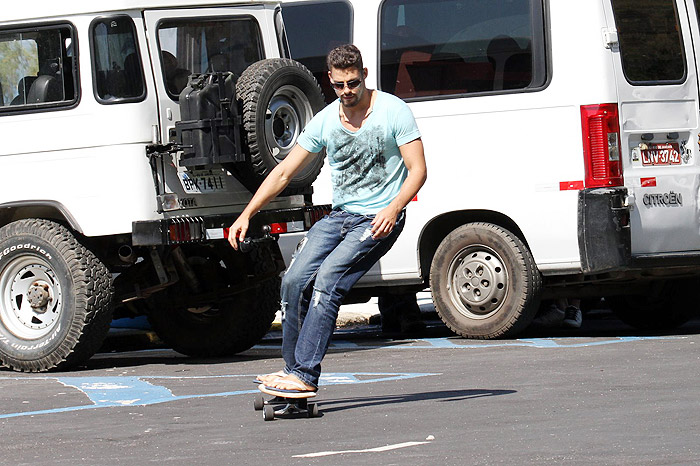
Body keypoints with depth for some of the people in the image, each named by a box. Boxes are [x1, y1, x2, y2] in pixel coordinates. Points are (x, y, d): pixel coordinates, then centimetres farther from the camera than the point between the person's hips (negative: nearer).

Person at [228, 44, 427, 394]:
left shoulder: (393, 112, -9)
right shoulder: (325, 121, 4)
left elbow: (418, 170, -10)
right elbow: (283, 172, 9)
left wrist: (393, 208, -26)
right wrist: (247, 214, 2)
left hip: (378, 220, -6)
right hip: (340, 216, 6)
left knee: (327, 280, -21)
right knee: (295, 281, -7)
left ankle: (305, 375, -22)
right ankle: (294, 366, 7)